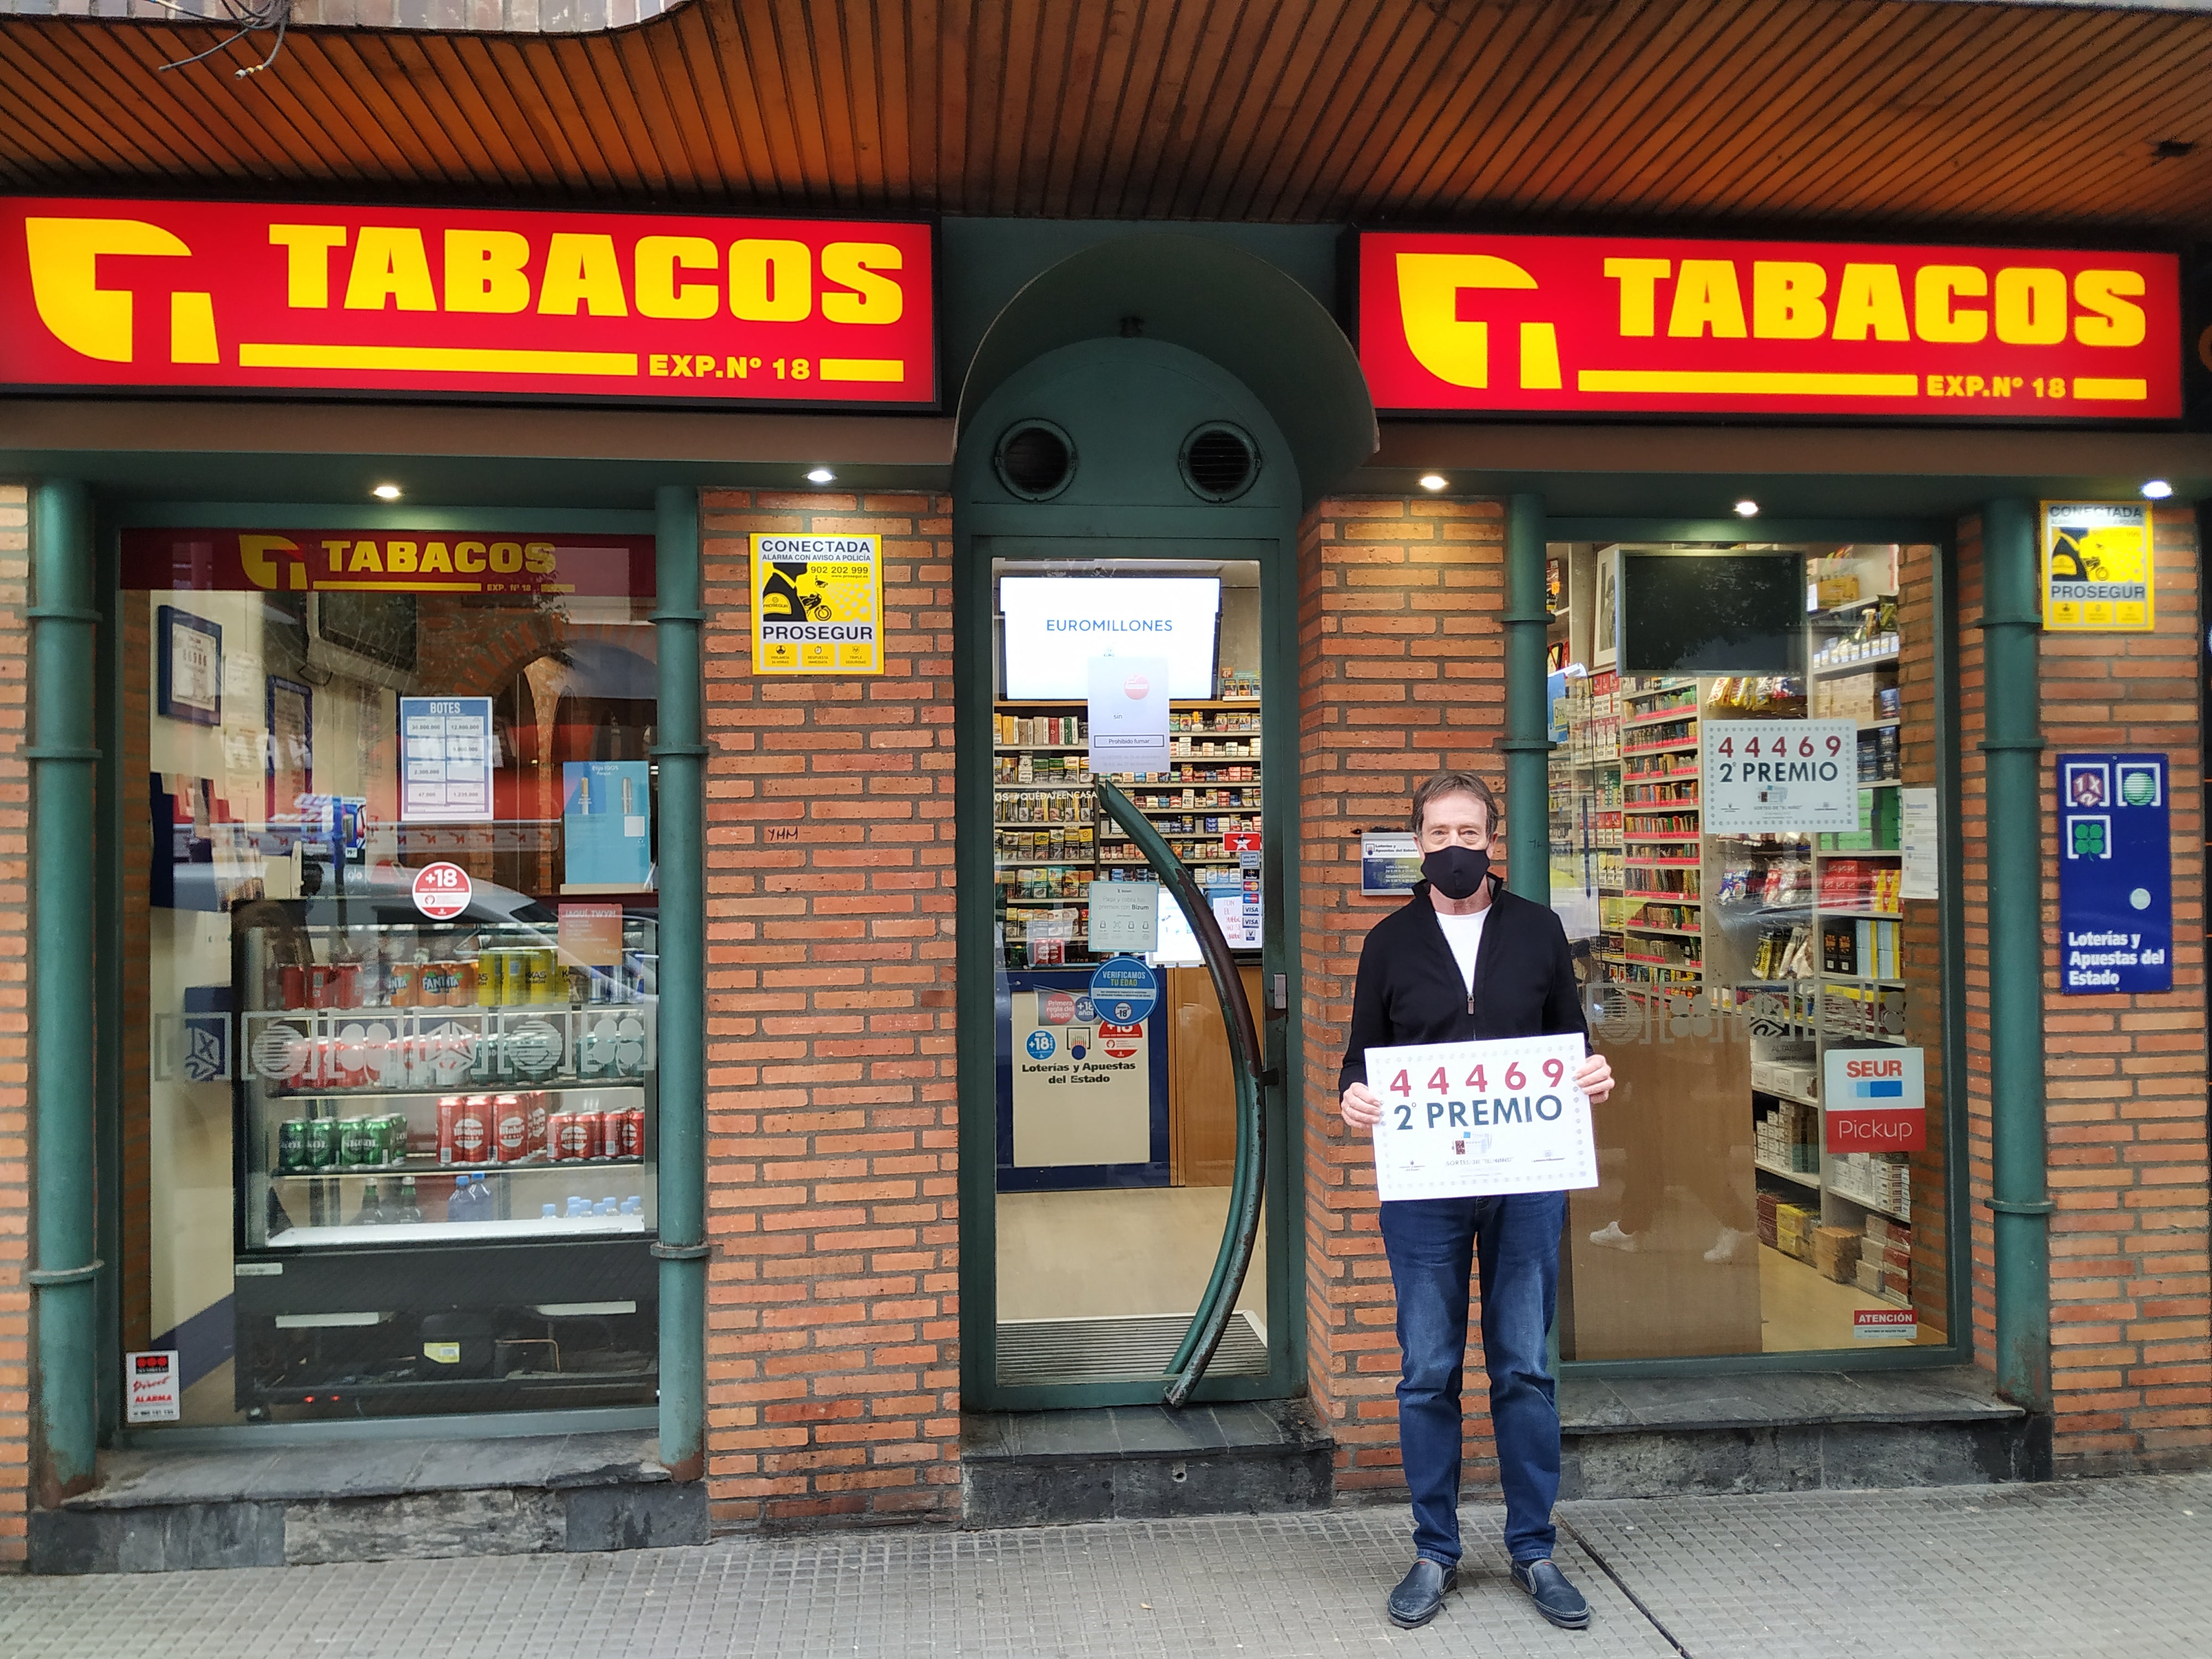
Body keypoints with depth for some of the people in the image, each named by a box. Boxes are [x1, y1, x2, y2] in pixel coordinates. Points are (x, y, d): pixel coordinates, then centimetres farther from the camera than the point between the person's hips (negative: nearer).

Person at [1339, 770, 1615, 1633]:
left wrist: (1592, 1075, -9)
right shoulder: (1390, 941, 7)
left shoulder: (1538, 931, 8)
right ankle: (1435, 1553, 20)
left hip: (1526, 1181, 0)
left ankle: (1534, 1551, 22)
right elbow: (1362, 1052, 9)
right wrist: (1353, 1095, -12)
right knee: (1428, 1374, 5)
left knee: (1525, 1369, 8)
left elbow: (1570, 1037, 13)